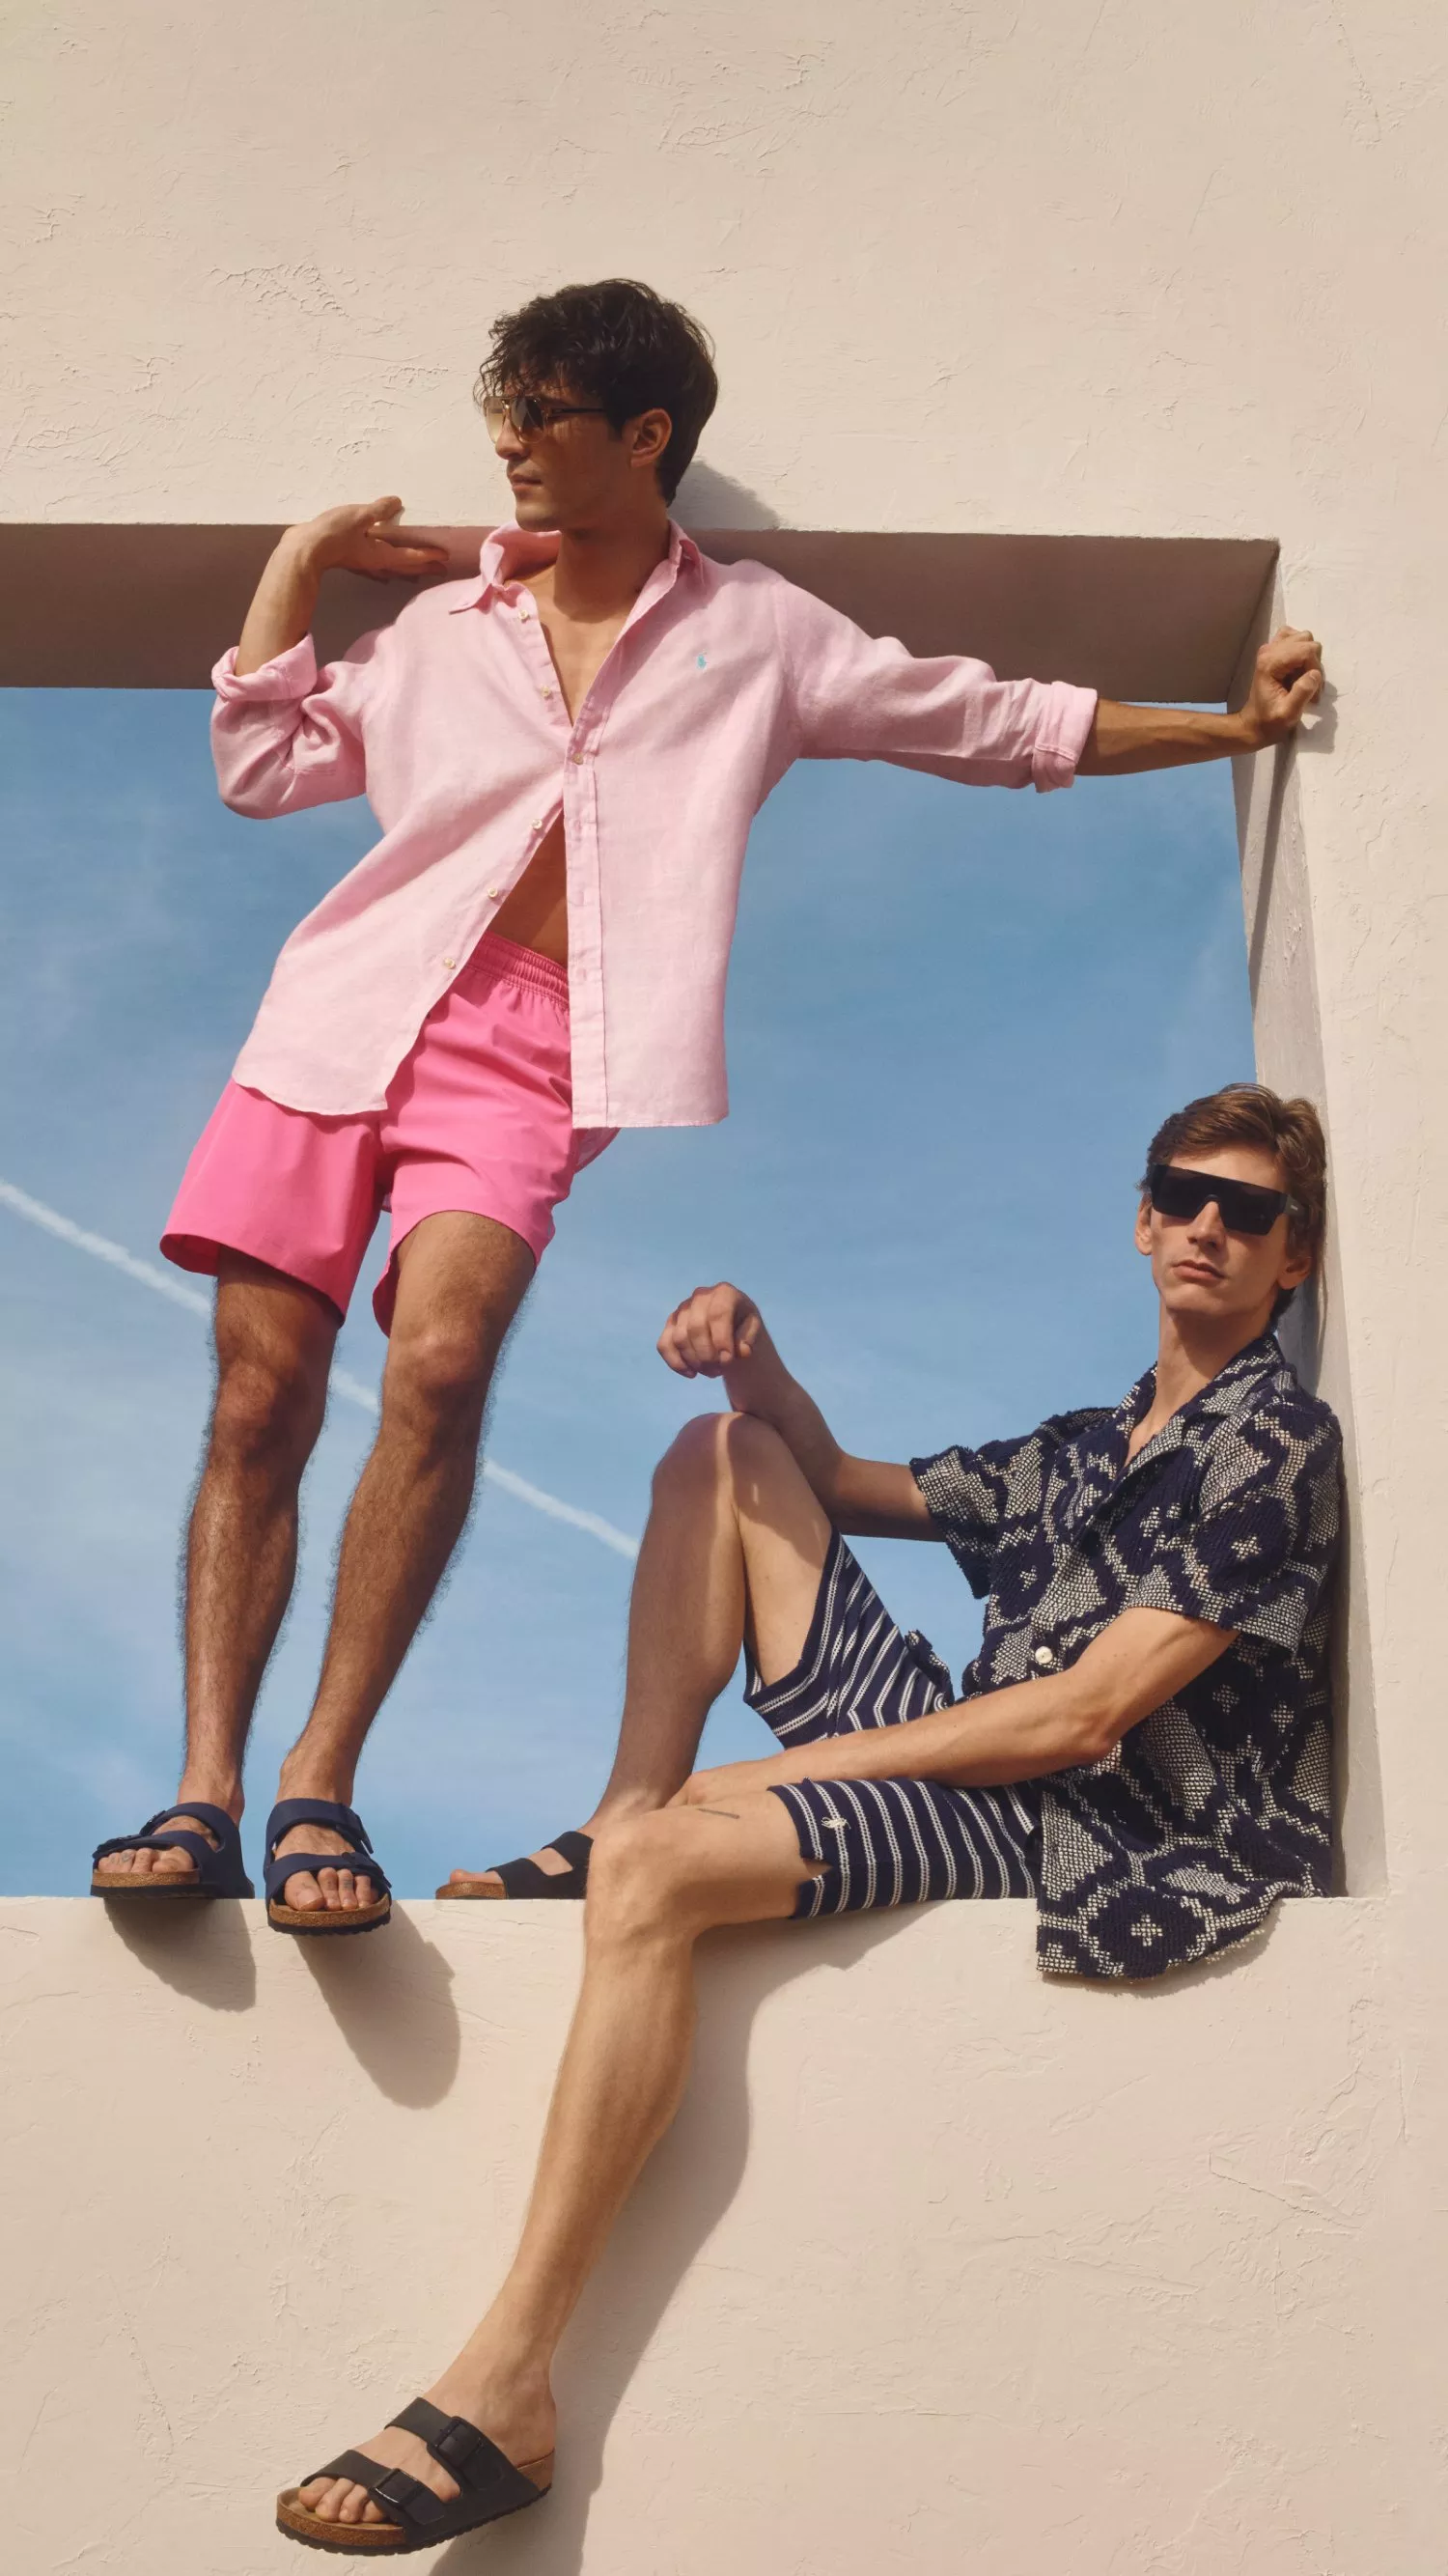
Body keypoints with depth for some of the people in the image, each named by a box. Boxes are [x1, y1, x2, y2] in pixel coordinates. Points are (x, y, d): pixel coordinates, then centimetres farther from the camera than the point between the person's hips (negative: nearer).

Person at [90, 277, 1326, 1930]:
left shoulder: (758, 635, 15)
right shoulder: (442, 626, 22)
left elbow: (998, 724, 17)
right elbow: (259, 765, 21)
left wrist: (1232, 727, 14)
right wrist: (301, 559, 21)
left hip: (534, 1048, -3)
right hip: (350, 1014, 3)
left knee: (438, 1363, -27)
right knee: (258, 1396, -10)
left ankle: (321, 1782, -22)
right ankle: (206, 1792, -8)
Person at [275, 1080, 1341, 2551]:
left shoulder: (1278, 1443, -6)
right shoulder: (1084, 1449, 21)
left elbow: (1083, 1717, -16)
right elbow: (839, 1486, 28)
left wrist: (781, 1772, -13)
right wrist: (754, 1357, 5)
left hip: (1078, 1825, -9)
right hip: (974, 1754, 9)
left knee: (657, 1870, -32)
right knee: (722, 1451, 9)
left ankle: (505, 2391, -32)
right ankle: (625, 1816, -7)